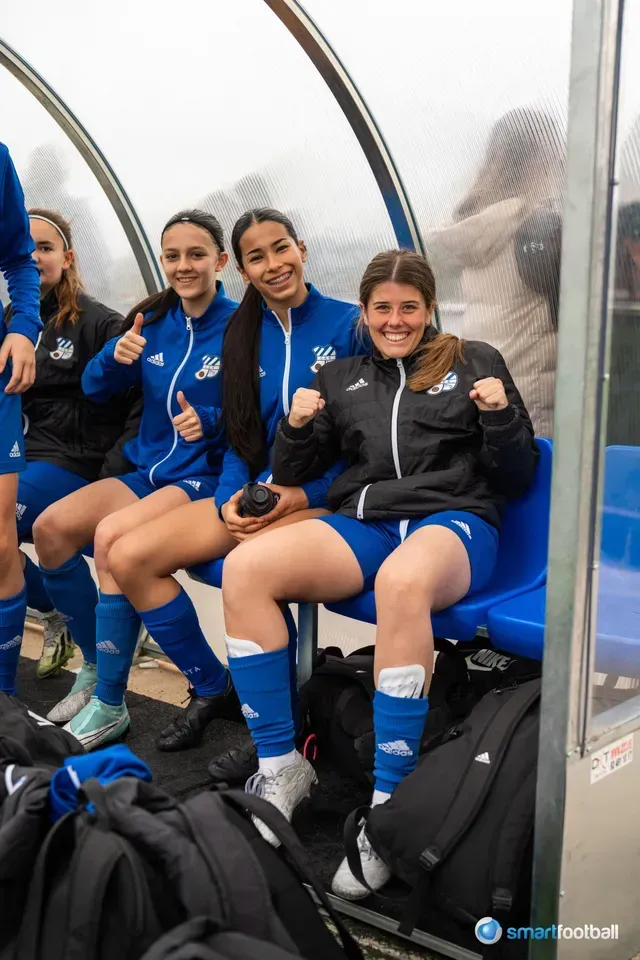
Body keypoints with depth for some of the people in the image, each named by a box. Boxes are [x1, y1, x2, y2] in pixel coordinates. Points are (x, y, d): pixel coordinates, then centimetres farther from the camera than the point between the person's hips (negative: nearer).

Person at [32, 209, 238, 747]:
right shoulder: (153, 321, 7)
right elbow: (96, 390, 8)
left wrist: (210, 421, -26)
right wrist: (116, 357, -12)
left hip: (207, 478, -6)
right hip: (149, 473, 6)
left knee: (111, 535, -29)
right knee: (51, 527, -12)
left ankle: (111, 706, -16)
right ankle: (95, 666, 6)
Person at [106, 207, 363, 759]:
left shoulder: (350, 325, -4)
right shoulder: (244, 334, 11)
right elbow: (239, 437, 13)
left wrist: (303, 495, -17)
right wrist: (231, 498, -6)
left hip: (325, 496, -6)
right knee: (128, 558, -9)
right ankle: (212, 688, 9)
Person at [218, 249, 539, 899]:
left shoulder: (474, 363, 15)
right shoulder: (340, 378, 22)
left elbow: (515, 479, 11)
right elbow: (292, 475, 19)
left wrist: (500, 416, -8)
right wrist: (297, 428, -2)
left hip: (455, 518, -3)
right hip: (362, 522, 4)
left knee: (401, 581, -41)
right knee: (243, 569, -26)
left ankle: (387, 802, -32)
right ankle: (281, 769, -14)